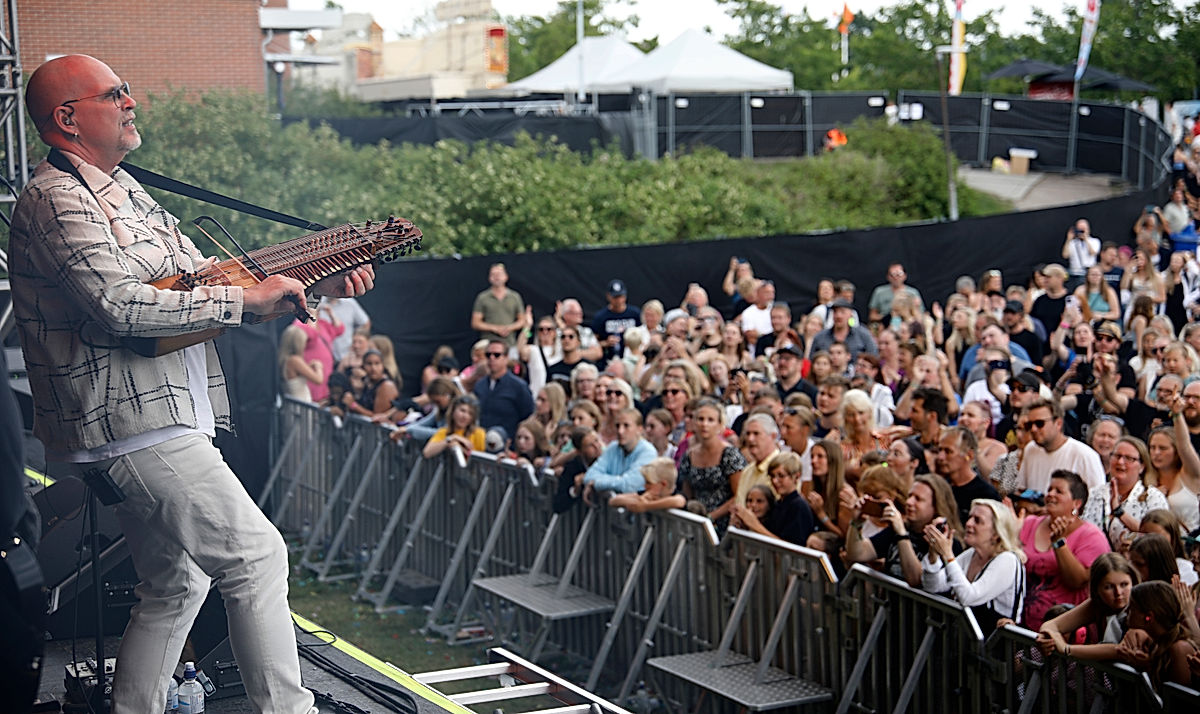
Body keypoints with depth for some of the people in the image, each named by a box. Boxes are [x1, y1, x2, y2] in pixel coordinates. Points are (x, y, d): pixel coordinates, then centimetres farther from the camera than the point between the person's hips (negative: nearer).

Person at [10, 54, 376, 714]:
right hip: (128, 421, -10)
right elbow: (122, 307, -26)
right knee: (256, 555, -8)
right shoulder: (56, 201, -12)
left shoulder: (122, 191, 20)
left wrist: (317, 283, 7)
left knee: (174, 586, 15)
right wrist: (249, 296, -18)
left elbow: (209, 283, 19)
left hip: (148, 422, 10)